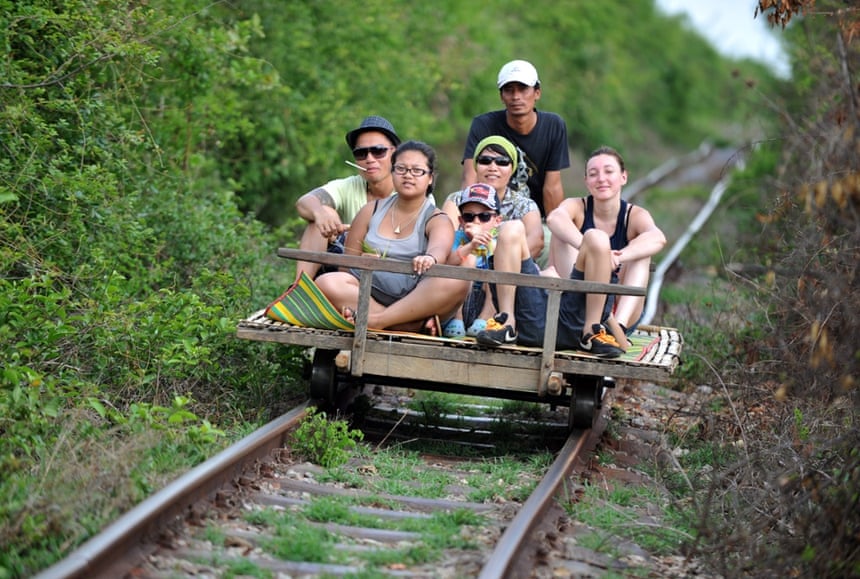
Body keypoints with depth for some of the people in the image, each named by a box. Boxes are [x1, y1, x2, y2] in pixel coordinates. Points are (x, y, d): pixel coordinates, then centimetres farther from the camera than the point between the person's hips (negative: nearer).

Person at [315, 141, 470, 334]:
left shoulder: (438, 221, 6)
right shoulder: (372, 211, 17)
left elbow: (439, 249, -19)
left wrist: (430, 259, -44)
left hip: (416, 301, -2)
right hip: (371, 294, 3)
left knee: (456, 282, -32)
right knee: (326, 282, -26)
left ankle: (375, 320, -36)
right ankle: (416, 324, -36)